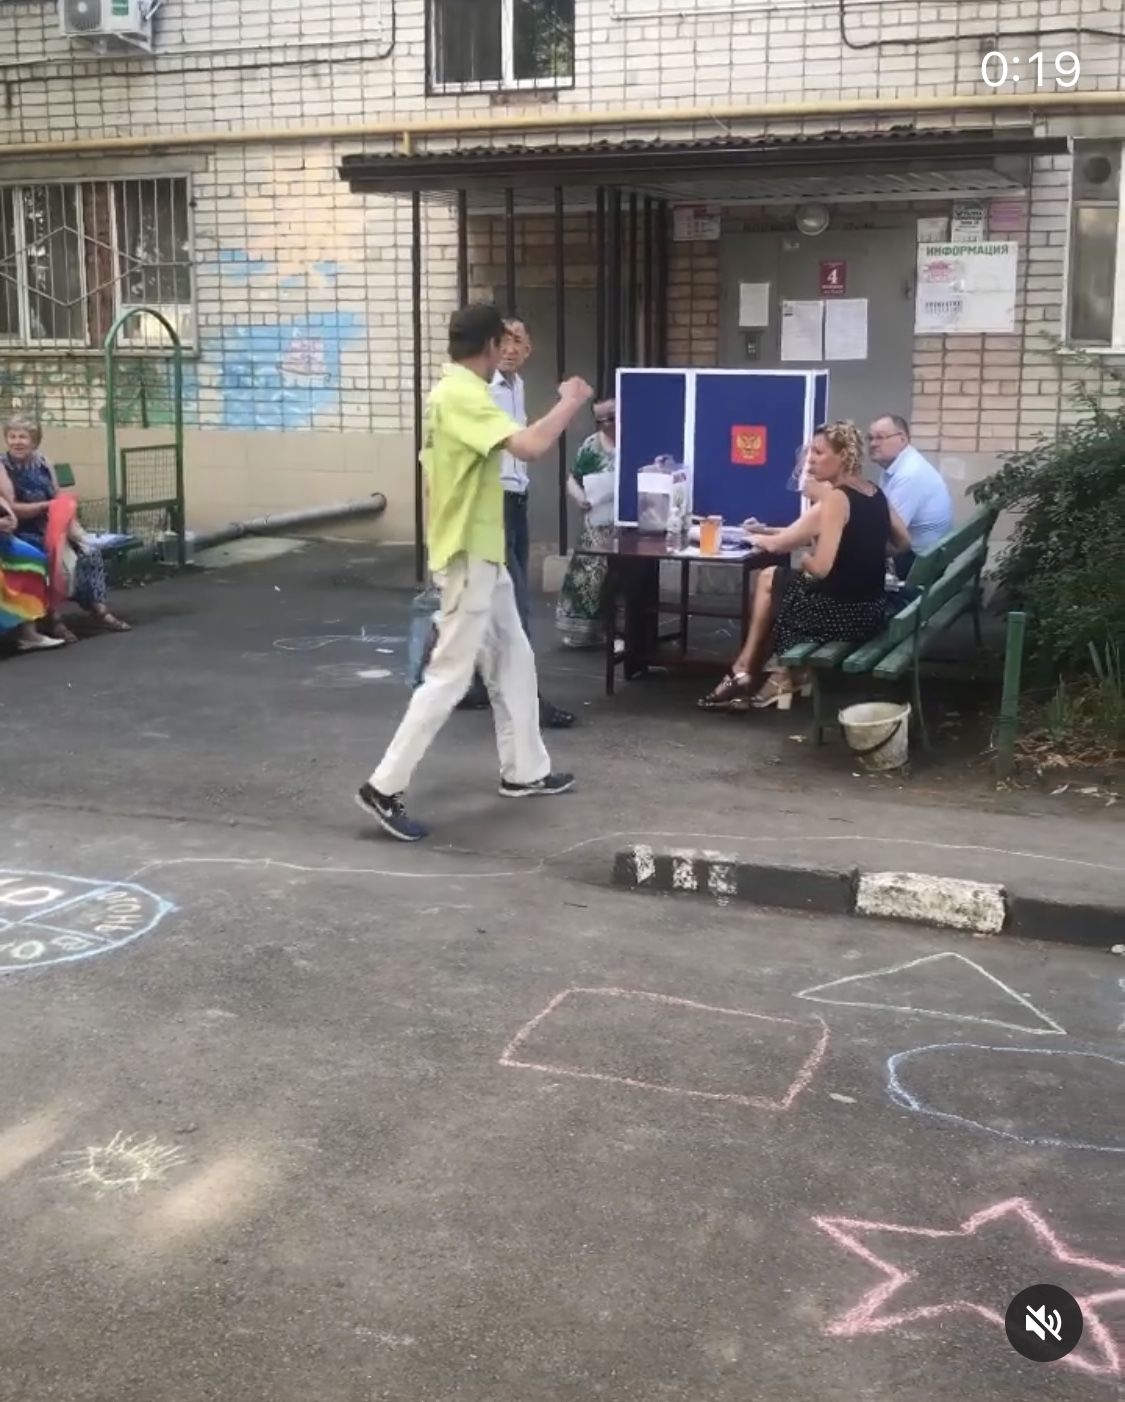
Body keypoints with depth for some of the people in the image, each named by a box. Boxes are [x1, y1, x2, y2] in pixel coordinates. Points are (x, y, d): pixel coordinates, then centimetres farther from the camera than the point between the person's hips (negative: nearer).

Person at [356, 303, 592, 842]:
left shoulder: (449, 392, 11)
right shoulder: (462, 395, -22)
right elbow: (530, 446, -31)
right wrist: (570, 402, -16)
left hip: (483, 554, 11)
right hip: (468, 556, -11)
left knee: (514, 662, 18)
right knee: (449, 677, -6)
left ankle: (524, 771, 29)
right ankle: (384, 788, -2)